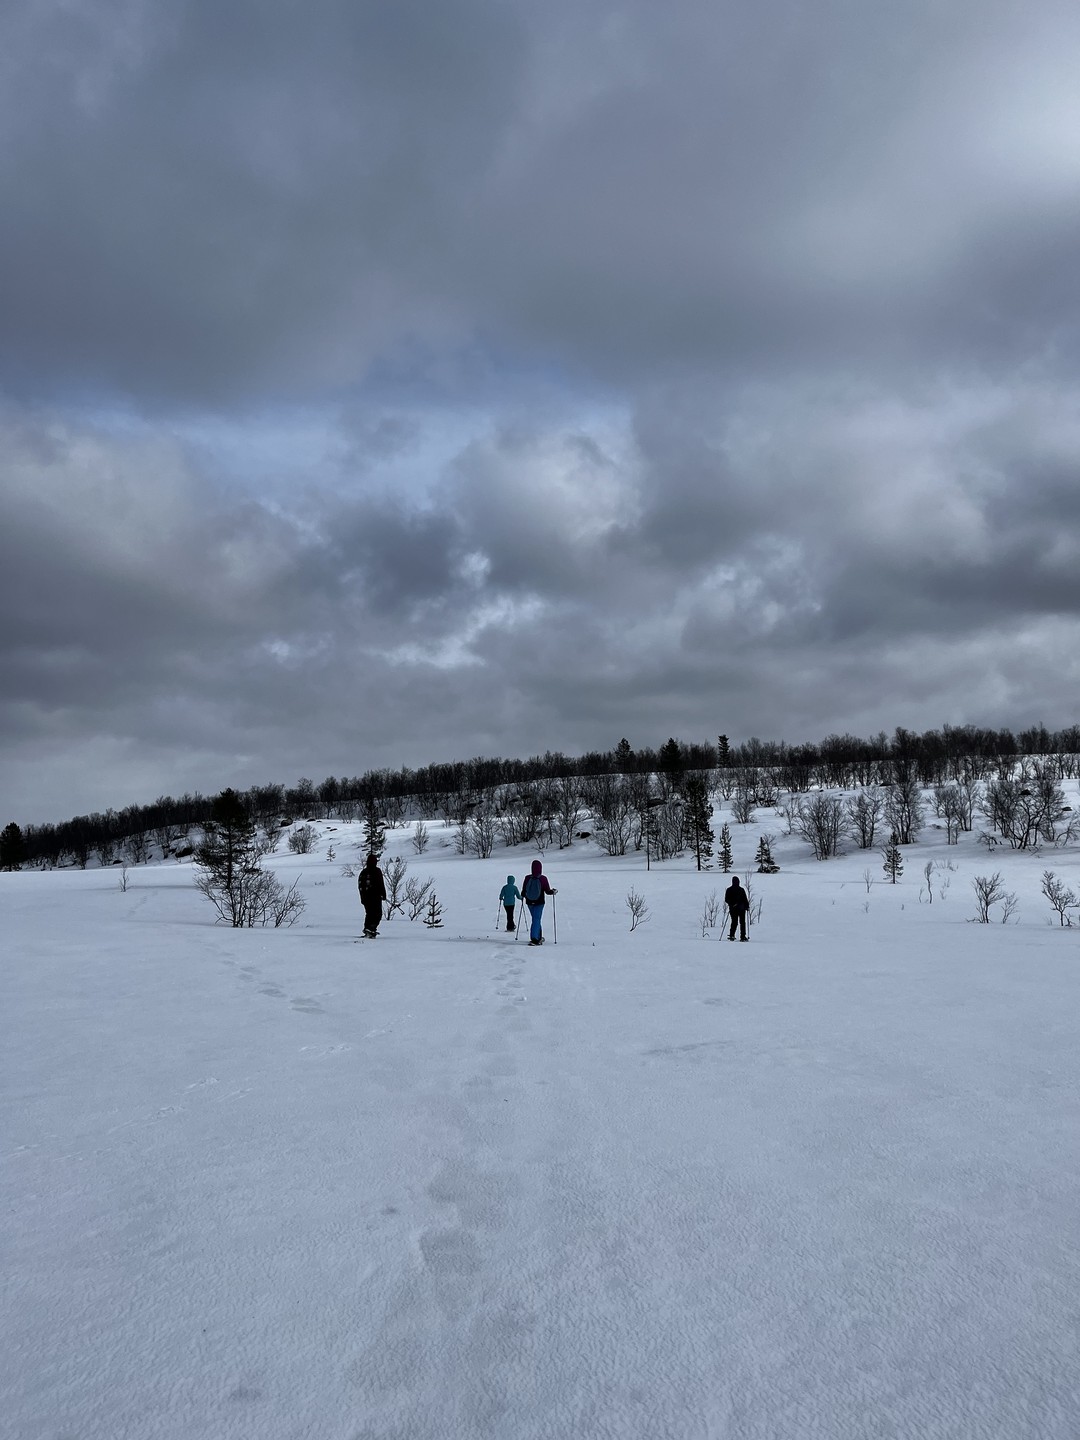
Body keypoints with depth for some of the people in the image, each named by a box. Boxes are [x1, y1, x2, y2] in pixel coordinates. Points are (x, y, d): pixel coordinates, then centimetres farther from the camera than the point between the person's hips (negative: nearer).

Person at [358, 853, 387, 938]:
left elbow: (359, 885, 18)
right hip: (376, 897, -6)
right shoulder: (377, 871, -8)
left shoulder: (363, 872, 11)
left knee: (369, 914, 16)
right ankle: (372, 929, -20)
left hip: (365, 898, 6)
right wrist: (383, 895, -3)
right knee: (378, 914, -4)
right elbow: (381, 884, -10)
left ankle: (367, 929, 13)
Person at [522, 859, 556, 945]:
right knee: (536, 919, -1)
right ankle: (534, 938, -16)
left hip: (529, 902, 3)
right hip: (539, 902, -3)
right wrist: (553, 892, 14)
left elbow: (523, 891, -1)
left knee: (536, 919, 19)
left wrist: (522, 896, 21)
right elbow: (548, 891, -7)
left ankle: (539, 938, 30)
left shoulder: (527, 878, -8)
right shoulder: (543, 878, -13)